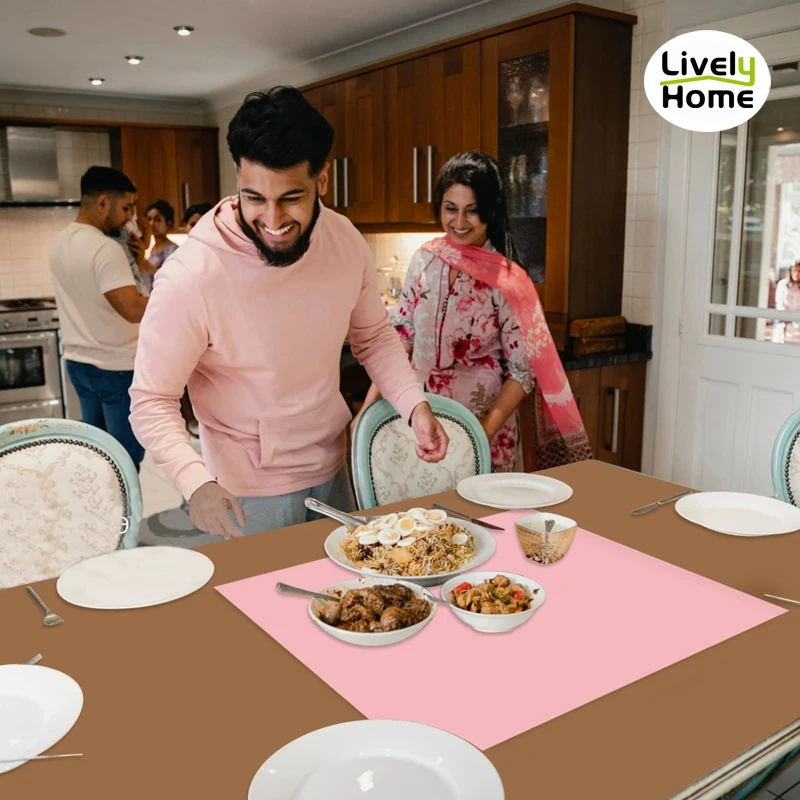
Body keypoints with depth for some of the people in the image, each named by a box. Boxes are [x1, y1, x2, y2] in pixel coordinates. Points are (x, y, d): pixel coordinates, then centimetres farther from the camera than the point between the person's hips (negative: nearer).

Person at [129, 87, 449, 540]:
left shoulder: (346, 241, -12)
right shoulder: (190, 277, -27)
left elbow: (373, 336, 3)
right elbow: (152, 402, -20)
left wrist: (415, 404, -14)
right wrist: (196, 482, -37)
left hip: (332, 473, 6)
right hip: (249, 495, -5)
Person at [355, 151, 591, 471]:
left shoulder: (508, 282, -12)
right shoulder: (424, 261, -1)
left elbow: (522, 373, -10)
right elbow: (400, 339, 5)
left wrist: (484, 434, -20)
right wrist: (369, 406, -3)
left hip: (482, 424, -3)